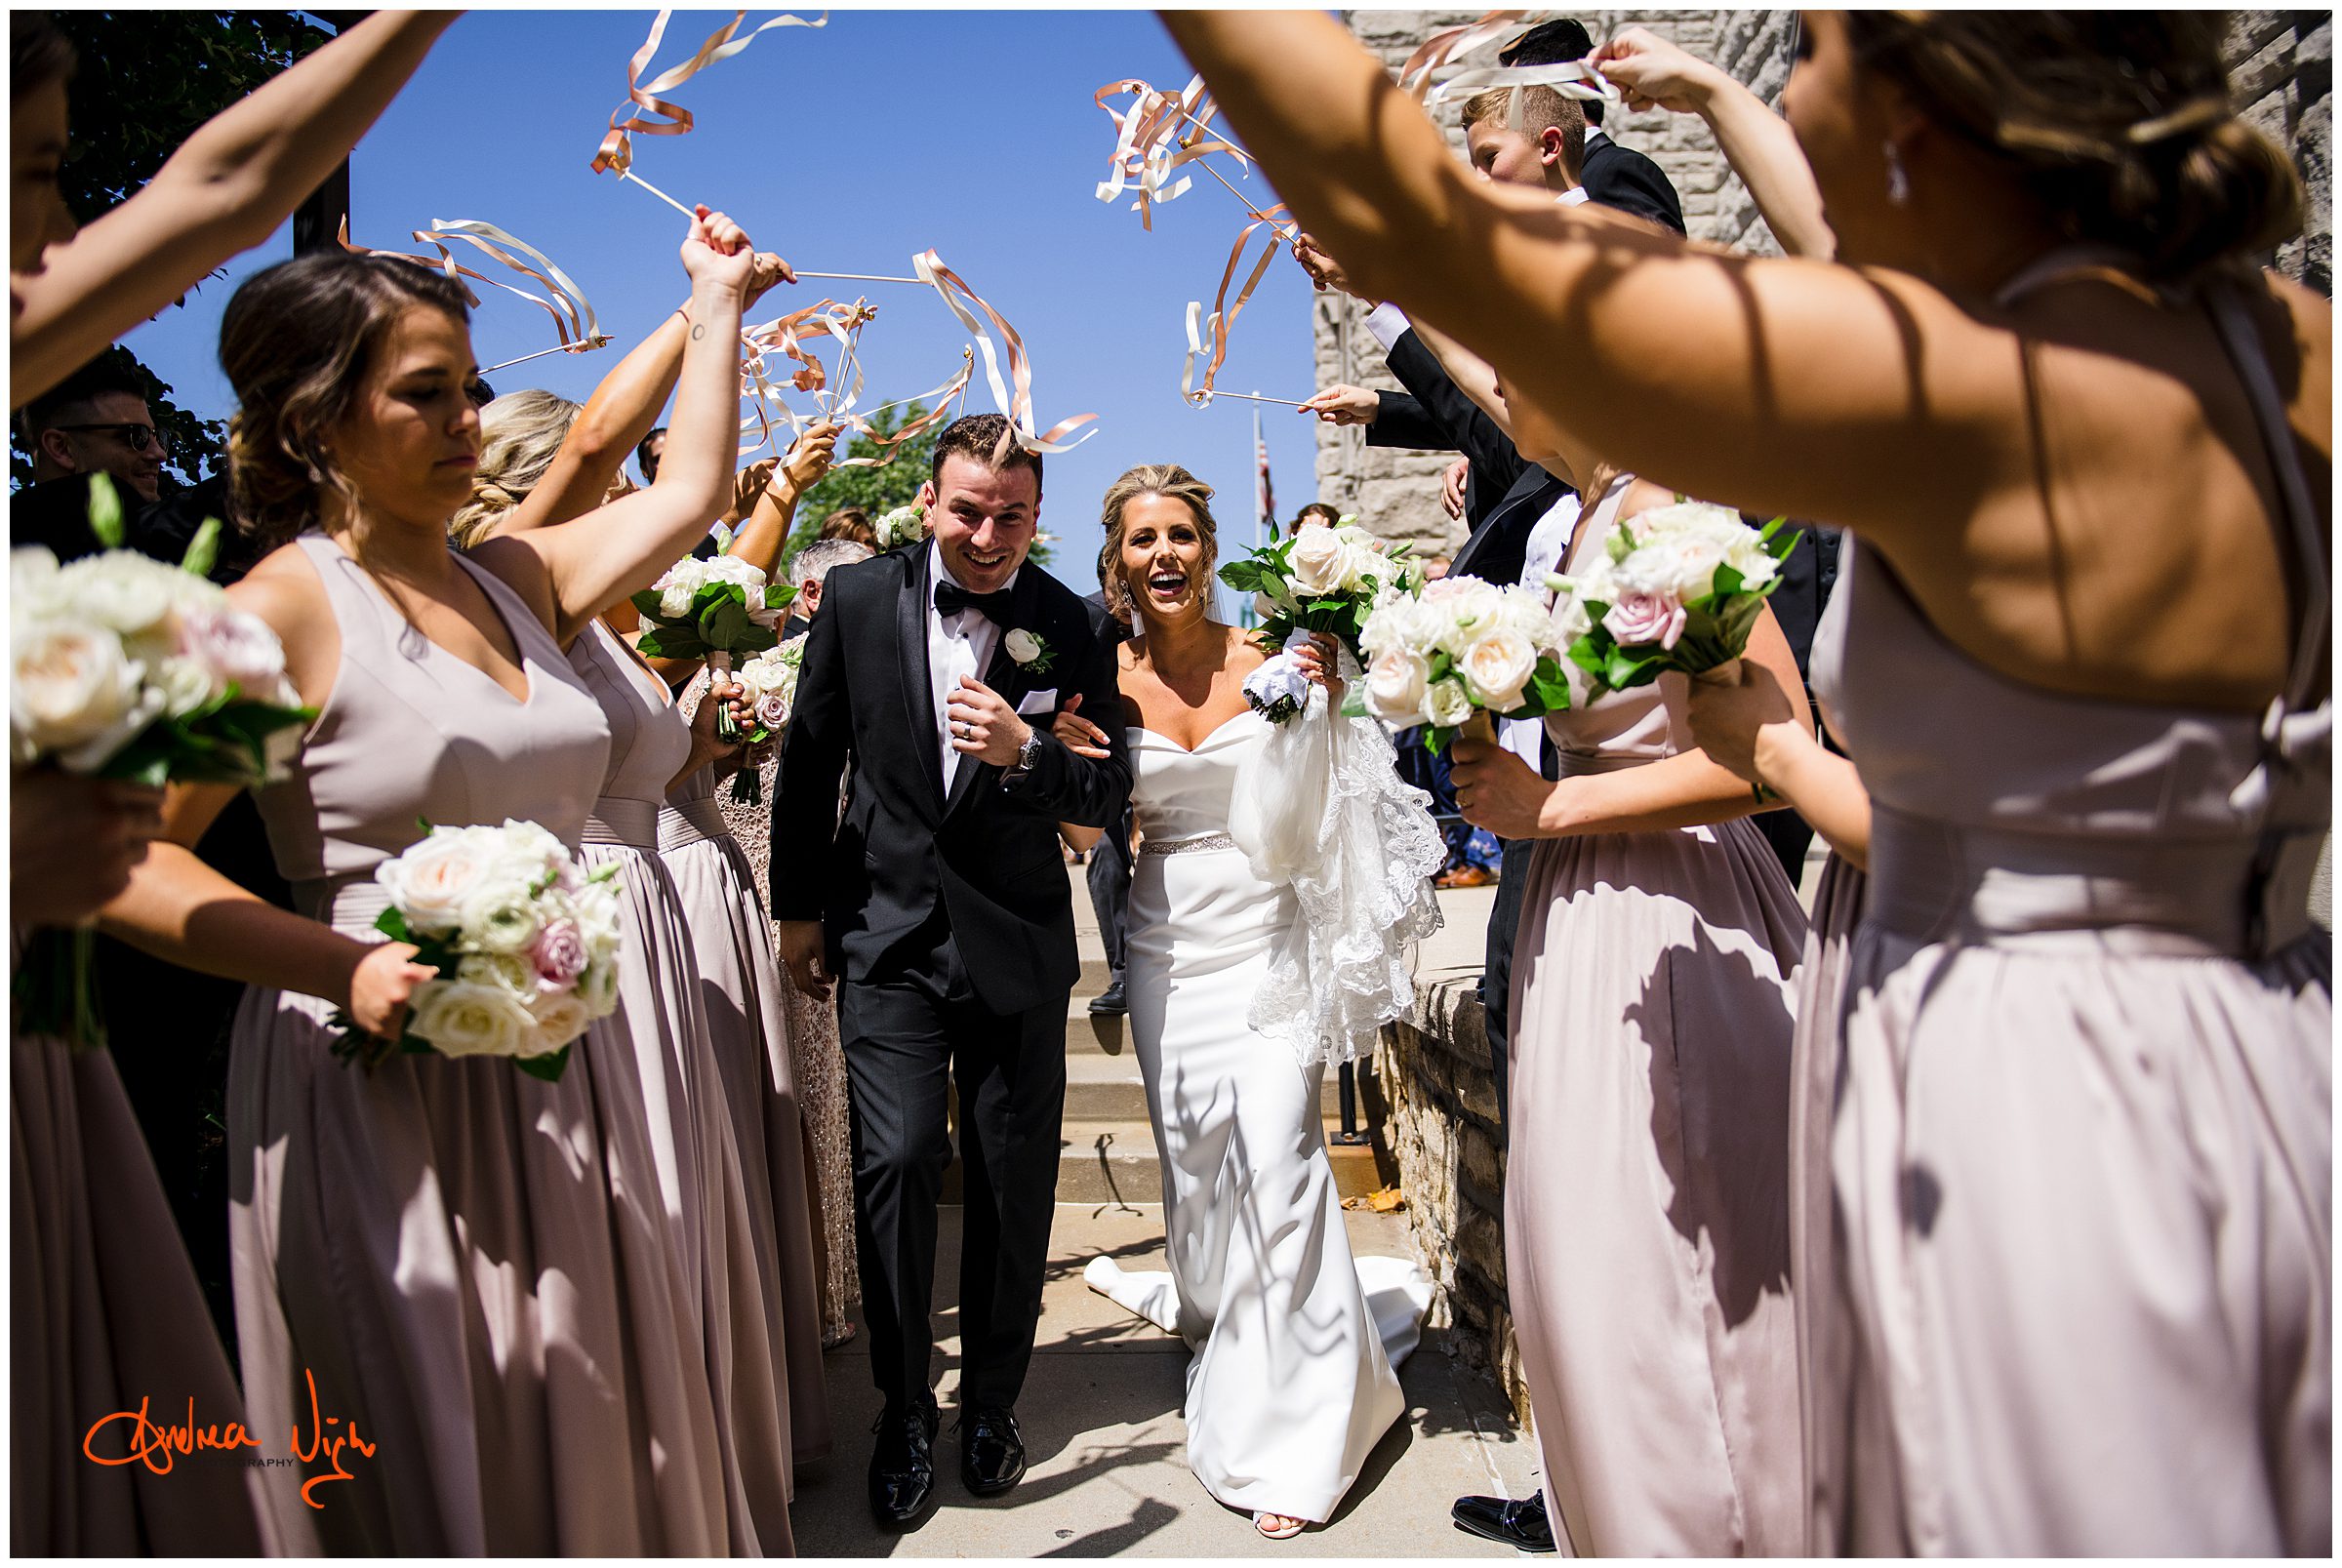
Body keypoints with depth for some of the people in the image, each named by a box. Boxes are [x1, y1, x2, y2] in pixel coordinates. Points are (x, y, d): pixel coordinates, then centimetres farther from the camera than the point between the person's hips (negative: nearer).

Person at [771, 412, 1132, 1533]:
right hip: (886, 934, 0)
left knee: (1015, 1182, 8)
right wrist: (799, 910, 9)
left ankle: (991, 1405, 29)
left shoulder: (1074, 629, -5)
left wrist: (1026, 751, -23)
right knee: (896, 1160, -6)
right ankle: (904, 1416, 15)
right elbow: (809, 761, 6)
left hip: (1017, 941, 1)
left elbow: (1108, 795, -3)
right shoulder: (857, 599, -3)